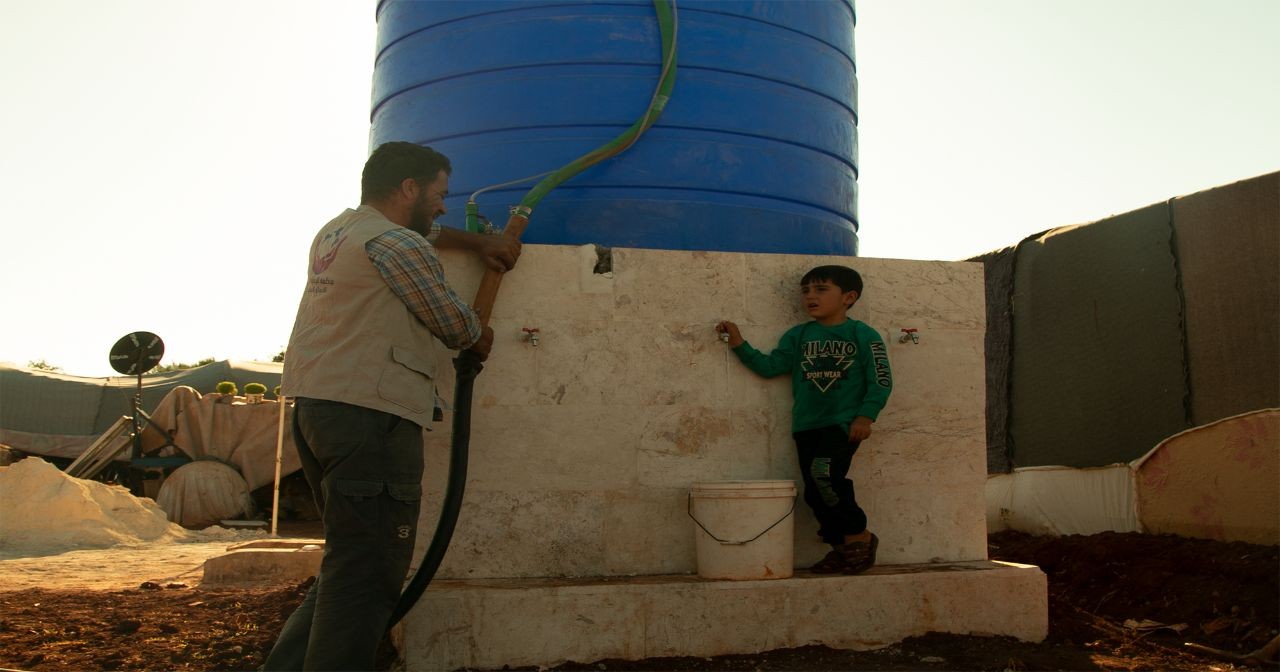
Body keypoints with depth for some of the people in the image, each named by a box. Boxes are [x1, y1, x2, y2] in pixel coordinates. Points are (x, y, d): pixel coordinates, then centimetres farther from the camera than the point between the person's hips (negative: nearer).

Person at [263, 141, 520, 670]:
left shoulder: (335, 231, 20)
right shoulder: (396, 245, -8)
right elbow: (457, 325, -1)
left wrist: (478, 242, 26)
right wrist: (483, 341, 20)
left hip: (313, 405, 10)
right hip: (369, 415, -10)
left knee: (348, 562, 17)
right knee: (366, 573, -7)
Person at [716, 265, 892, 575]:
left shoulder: (864, 336, -1)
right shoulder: (797, 336, 10)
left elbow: (881, 381, -3)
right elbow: (769, 366, 7)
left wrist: (866, 416, -14)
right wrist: (739, 345, -2)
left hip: (844, 423, -5)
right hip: (806, 425, 5)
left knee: (824, 471, -26)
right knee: (814, 493, 5)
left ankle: (858, 534, -6)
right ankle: (842, 548, 22)